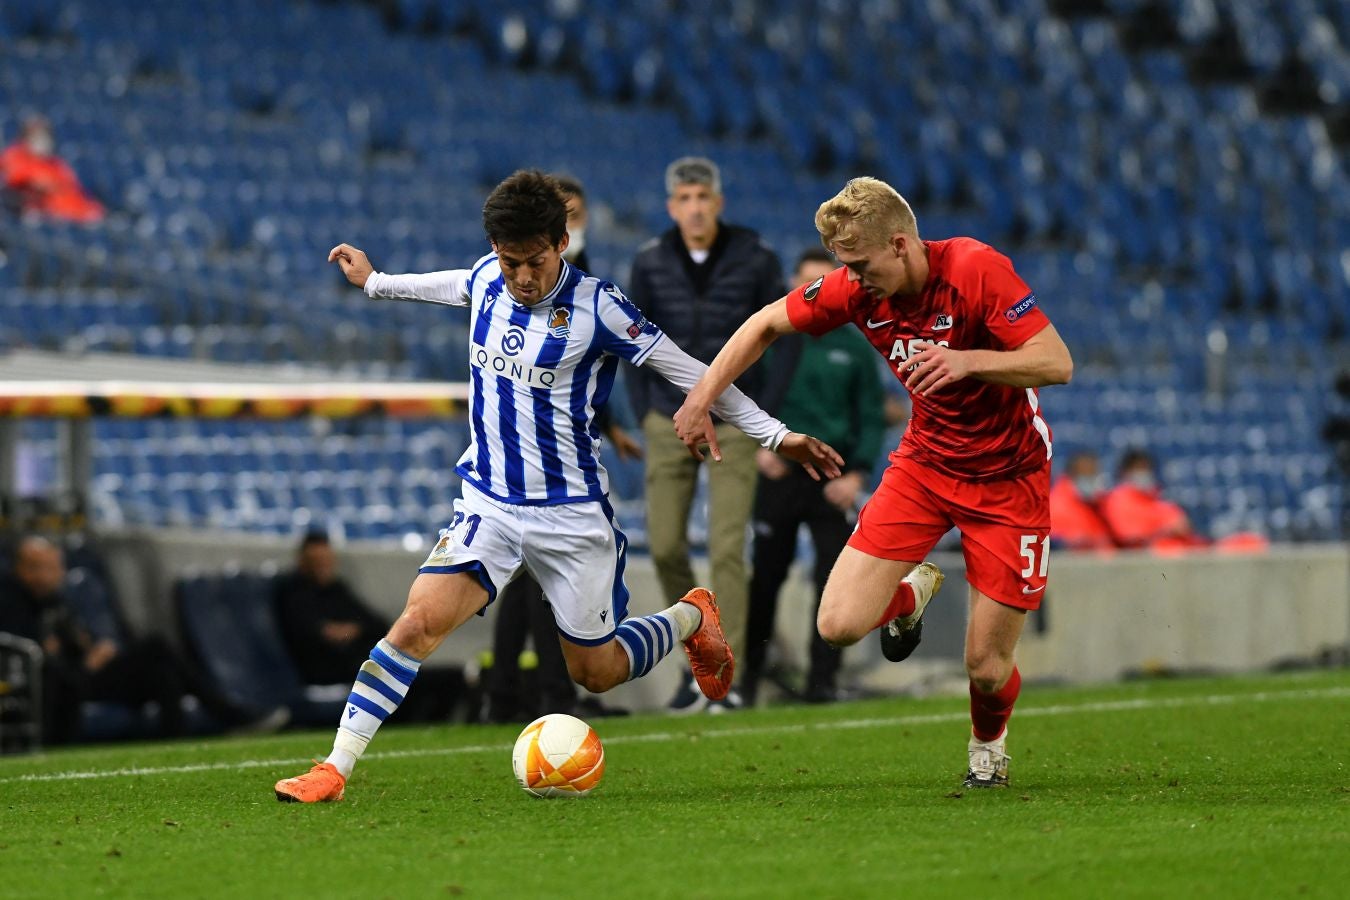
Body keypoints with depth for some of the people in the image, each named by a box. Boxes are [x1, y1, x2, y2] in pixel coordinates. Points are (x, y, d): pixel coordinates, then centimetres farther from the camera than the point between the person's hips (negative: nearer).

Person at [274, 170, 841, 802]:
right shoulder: (486, 280, -1)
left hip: (571, 513, -3)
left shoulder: (596, 307, -15)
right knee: (419, 621, -19)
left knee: (594, 673, 7)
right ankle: (335, 768, -18)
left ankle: (692, 618, 37)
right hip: (487, 503, 3)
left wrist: (776, 435, -7)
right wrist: (375, 282, 38)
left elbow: (689, 372, -8)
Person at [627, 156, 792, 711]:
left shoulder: (755, 261, -6)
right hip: (669, 423, 3)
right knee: (665, 545, 1)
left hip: (734, 425, -3)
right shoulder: (650, 264, -1)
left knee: (727, 549, -9)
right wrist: (644, 412, 4)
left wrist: (764, 412, -4)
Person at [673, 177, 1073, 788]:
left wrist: (967, 360, -42)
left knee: (986, 666, -4)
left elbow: (1057, 363, -27)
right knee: (839, 625, -12)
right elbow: (767, 324, 6)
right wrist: (700, 399, -3)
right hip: (924, 461, 4)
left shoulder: (976, 269, -24)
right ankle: (912, 593, 24)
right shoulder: (856, 289, -10)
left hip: (1008, 478, -4)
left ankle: (987, 746, 33)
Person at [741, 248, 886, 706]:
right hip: (778, 475, -1)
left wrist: (858, 473, -5)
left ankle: (822, 679, 0)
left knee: (834, 581, -5)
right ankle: (748, 673, 11)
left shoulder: (853, 347, 7)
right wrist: (758, 445, -9)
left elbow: (871, 418, 8)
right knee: (766, 578, 2)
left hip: (833, 481, 1)